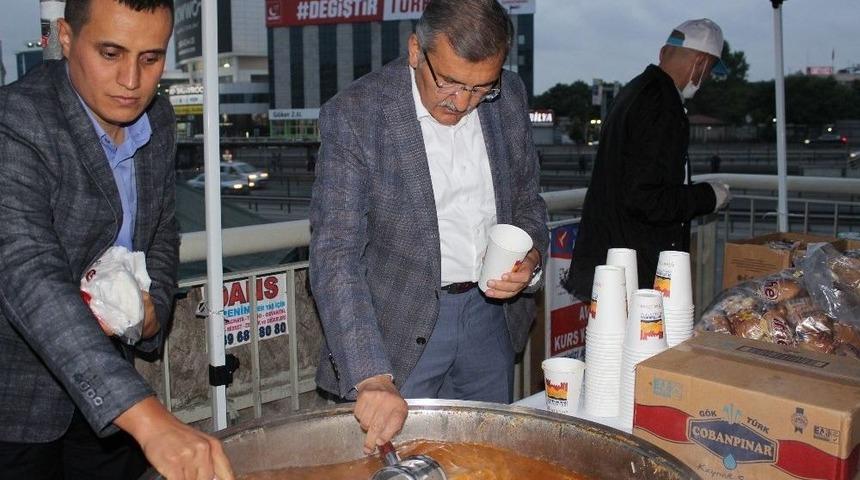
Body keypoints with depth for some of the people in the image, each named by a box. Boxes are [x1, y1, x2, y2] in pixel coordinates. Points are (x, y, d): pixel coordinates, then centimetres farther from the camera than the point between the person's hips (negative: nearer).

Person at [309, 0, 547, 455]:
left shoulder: (509, 95, -3)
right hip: (400, 325, -4)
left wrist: (530, 257, -12)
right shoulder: (354, 114, -19)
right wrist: (371, 377, -33)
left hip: (490, 311, 5)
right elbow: (334, 255, -24)